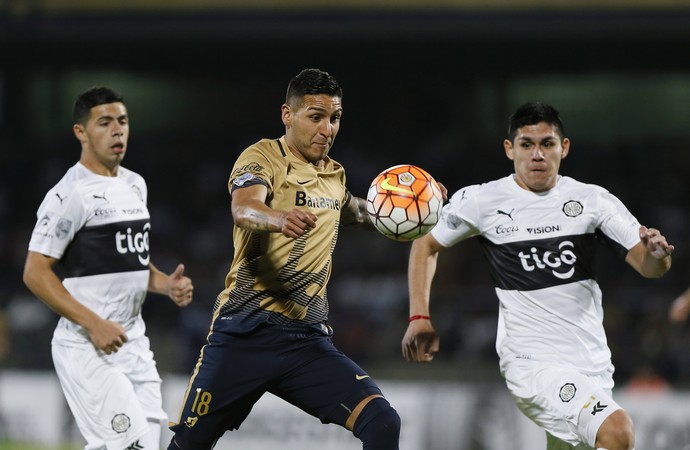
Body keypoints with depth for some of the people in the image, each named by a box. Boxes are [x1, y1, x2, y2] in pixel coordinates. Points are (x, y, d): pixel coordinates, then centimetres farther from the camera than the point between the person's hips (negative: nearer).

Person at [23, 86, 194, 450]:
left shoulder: (134, 185, 15)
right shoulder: (70, 194, -12)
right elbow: (35, 273, -15)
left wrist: (166, 284, 6)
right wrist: (94, 324, -22)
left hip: (134, 346, 8)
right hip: (86, 349, -8)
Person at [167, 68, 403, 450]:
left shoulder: (334, 175, 15)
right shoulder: (263, 157, -5)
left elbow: (362, 214, 36)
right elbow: (242, 209, -27)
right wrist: (279, 218, -51)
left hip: (309, 340, 5)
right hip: (247, 332, -5)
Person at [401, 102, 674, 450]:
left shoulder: (592, 200, 2)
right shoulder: (481, 201, -3)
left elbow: (647, 266, -3)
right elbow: (425, 244, 12)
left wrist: (657, 254, -26)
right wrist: (419, 316, 3)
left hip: (593, 368, 5)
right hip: (532, 364, -5)